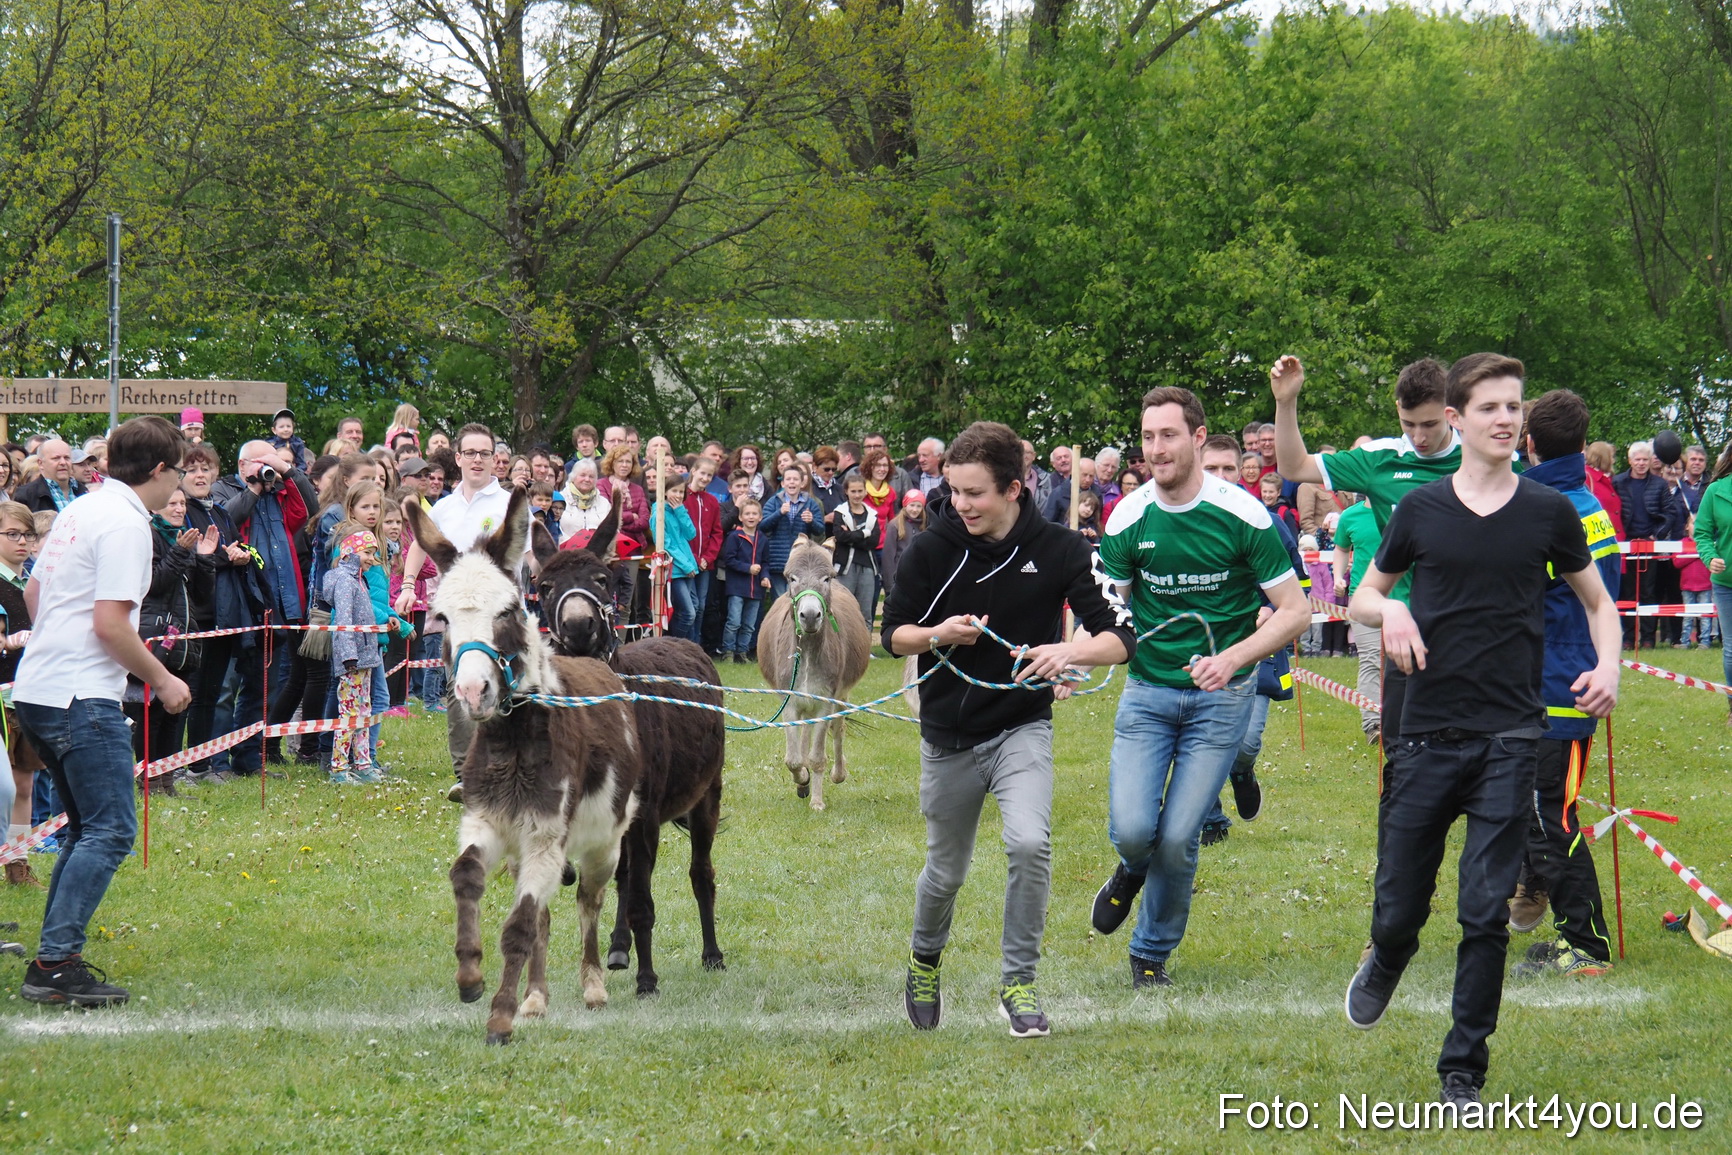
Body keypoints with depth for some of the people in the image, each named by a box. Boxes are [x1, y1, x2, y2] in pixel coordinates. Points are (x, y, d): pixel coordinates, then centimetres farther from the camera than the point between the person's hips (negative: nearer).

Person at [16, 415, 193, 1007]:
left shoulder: (80, 510, 15)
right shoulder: (126, 524, -13)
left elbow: (33, 592, 25)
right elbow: (110, 624, -19)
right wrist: (162, 680, -8)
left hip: (38, 689, 10)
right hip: (81, 698, -10)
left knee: (89, 828, 17)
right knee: (110, 830, -9)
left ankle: (56, 958, 15)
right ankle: (55, 964, -14)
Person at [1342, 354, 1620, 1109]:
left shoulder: (1549, 511, 3)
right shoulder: (1422, 509, 3)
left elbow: (1597, 601, 15)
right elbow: (1361, 598, 15)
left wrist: (1608, 664, -5)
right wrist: (1388, 611, -9)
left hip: (1509, 736, -1)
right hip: (1426, 734, 1)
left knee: (1486, 913, -6)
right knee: (1400, 905, 7)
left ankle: (1463, 1074, 4)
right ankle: (1385, 965, 43)